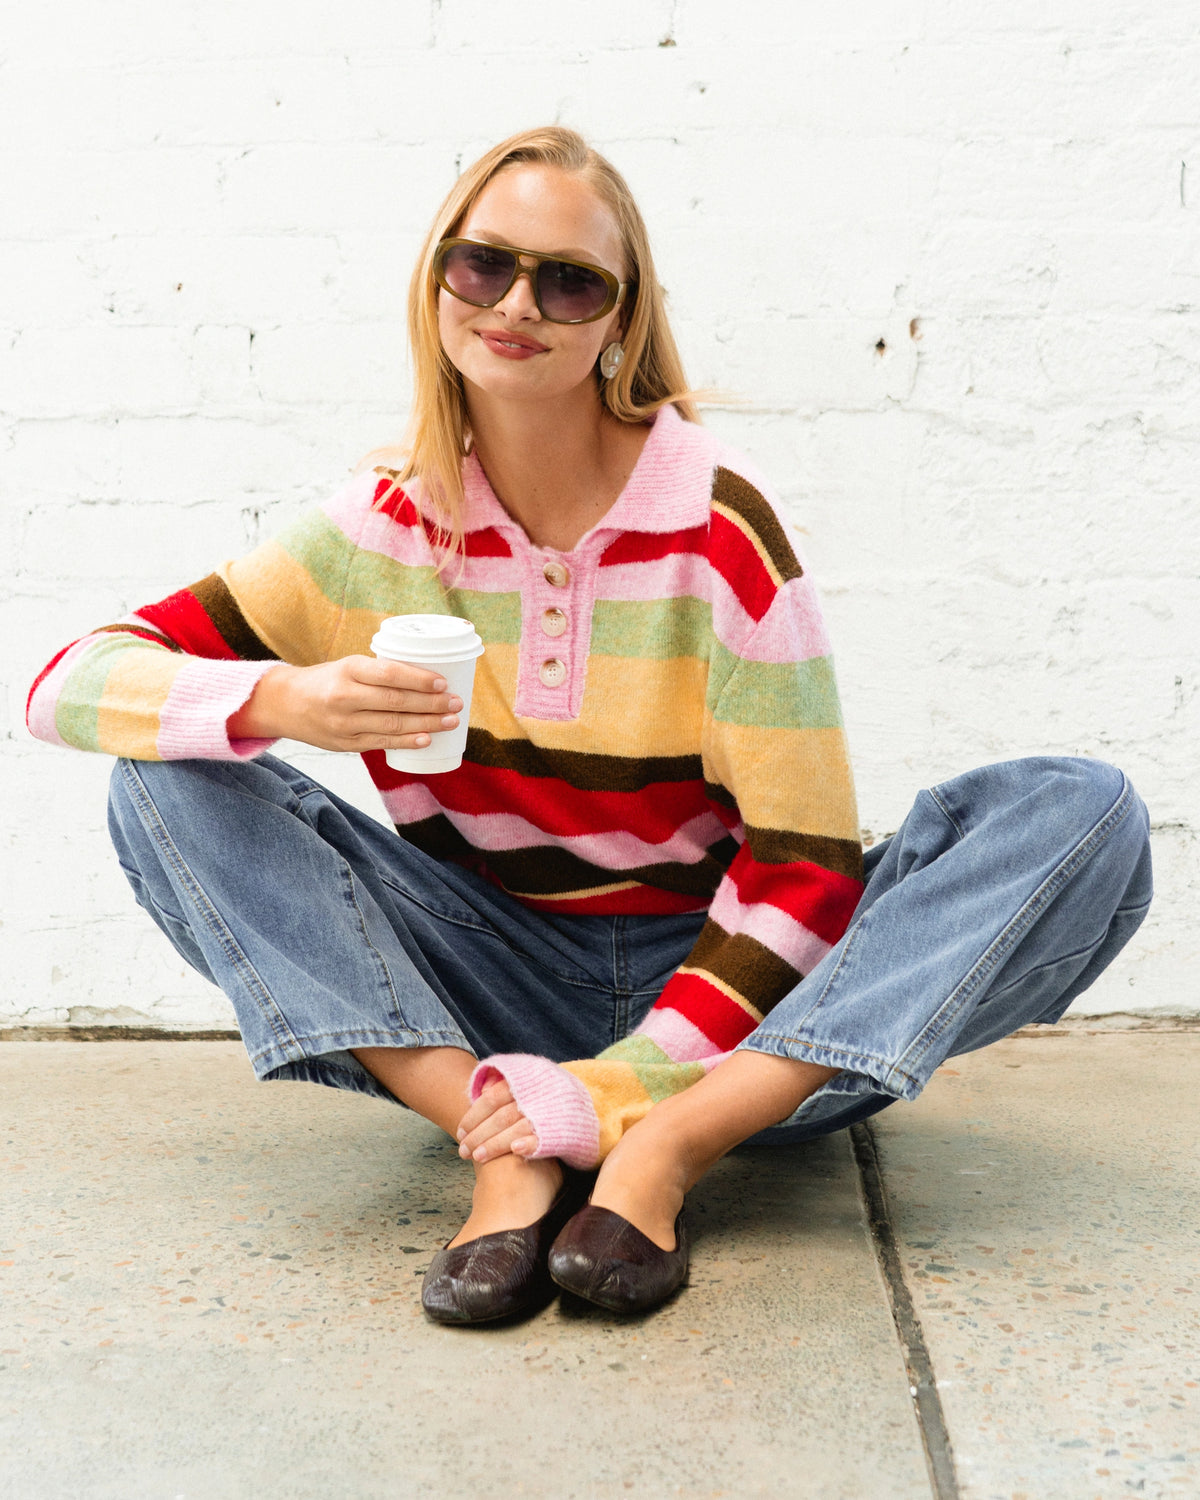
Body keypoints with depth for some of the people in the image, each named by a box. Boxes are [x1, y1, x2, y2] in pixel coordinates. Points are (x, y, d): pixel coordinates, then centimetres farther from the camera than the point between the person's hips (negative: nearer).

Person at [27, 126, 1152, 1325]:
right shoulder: (389, 523, -4)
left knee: (1084, 817, -23)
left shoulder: (717, 524, -12)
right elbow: (67, 685, -7)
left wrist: (614, 1093, -25)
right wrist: (275, 702, -29)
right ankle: (509, 1153, -24)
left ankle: (664, 1149, -30)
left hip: (716, 1003, -1)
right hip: (491, 992, 2)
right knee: (168, 776, -16)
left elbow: (807, 863, -14)